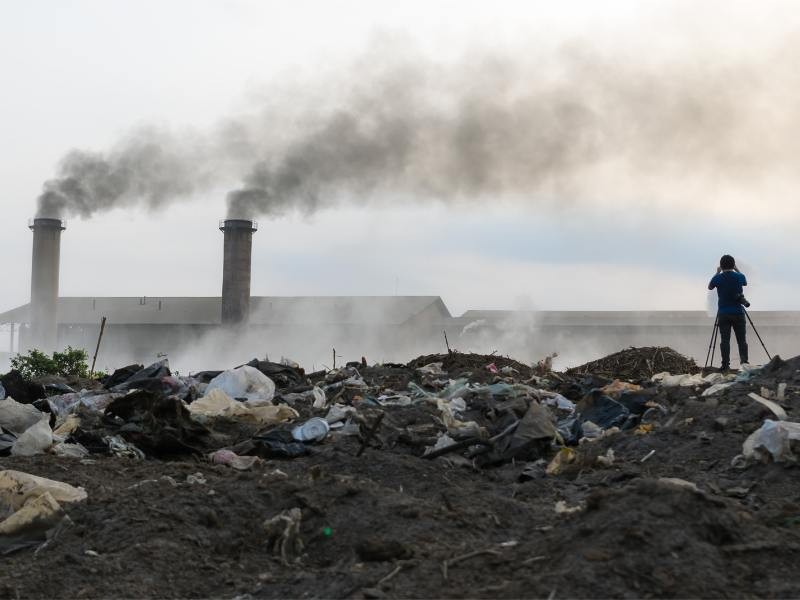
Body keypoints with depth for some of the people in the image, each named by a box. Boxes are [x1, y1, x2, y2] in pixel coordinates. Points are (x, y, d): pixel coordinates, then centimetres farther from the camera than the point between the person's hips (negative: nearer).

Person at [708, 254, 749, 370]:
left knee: (724, 340, -1)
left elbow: (709, 287, 15)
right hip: (738, 313, 1)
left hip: (723, 314, -1)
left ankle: (726, 365, -5)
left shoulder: (718, 278, -6)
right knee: (742, 340, 4)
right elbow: (745, 282, 22)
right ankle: (744, 362, -6)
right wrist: (736, 270, 26)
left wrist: (717, 273, 19)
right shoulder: (739, 277, -2)